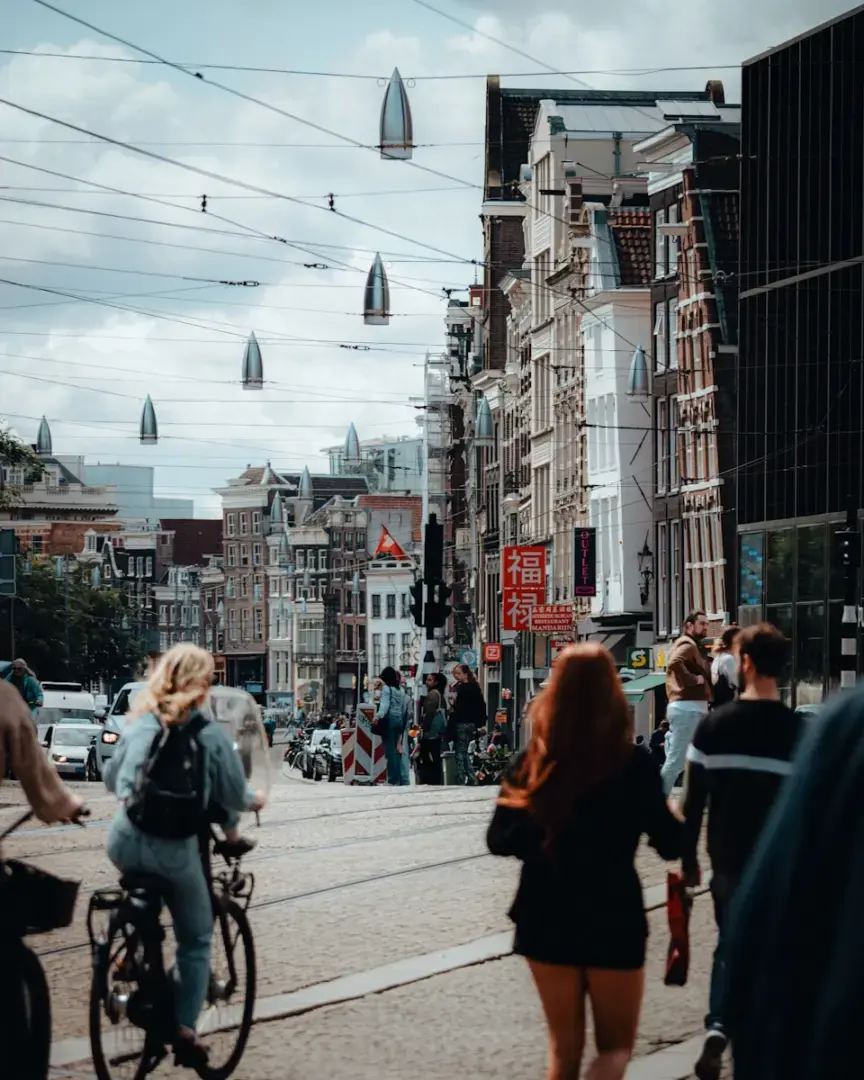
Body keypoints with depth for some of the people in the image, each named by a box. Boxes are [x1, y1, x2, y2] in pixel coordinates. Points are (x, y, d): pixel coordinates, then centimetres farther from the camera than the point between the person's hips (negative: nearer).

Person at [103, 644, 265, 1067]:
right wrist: (252, 800, 20)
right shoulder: (210, 735, -6)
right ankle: (184, 1029, 2)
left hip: (125, 843, 3)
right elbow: (233, 796, -2)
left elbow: (111, 778, 15)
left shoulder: (138, 724, 5)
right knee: (195, 940, 13)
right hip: (175, 850, -3)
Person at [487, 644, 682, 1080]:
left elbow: (499, 840, -1)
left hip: (547, 920, 3)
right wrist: (678, 818, 15)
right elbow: (670, 844, -6)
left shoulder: (533, 762, -5)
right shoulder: (634, 763, -12)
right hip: (612, 919, -3)